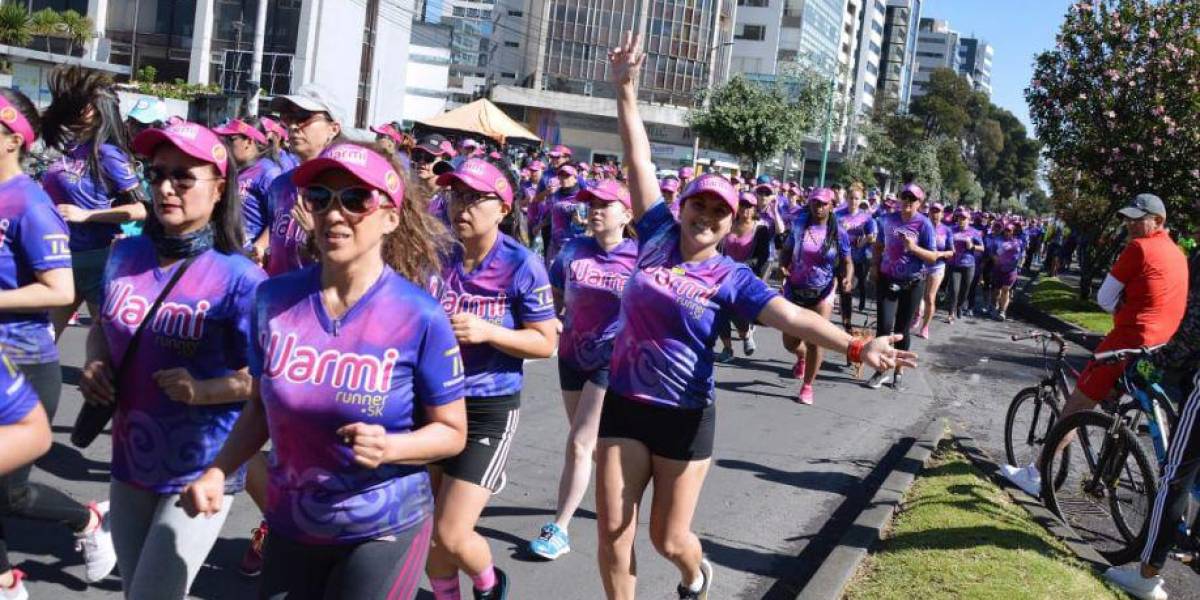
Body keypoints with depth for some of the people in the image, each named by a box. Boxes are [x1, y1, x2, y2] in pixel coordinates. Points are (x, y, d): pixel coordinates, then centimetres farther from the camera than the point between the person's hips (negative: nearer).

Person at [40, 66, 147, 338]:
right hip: (61, 255, 7)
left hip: (96, 258, -7)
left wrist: (84, 215, -17)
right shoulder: (68, 148, 8)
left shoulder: (107, 153, -13)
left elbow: (140, 209, -16)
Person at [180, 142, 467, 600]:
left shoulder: (421, 317, -17)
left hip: (384, 533, -3)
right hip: (291, 528, 4)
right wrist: (218, 472, -6)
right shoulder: (274, 298, -6)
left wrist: (389, 448, -26)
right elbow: (261, 406, 7)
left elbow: (451, 431, -8)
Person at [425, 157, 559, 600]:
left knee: (451, 534, -6)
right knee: (425, 531, 14)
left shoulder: (522, 266, -13)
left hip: (490, 410, -4)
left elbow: (546, 342, -9)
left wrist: (486, 331, -22)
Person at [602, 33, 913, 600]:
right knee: (613, 532, 4)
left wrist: (856, 346, -33)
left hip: (685, 416, -2)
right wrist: (626, 89, -1)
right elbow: (639, 160, -1)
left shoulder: (731, 278, -7)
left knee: (669, 539, 10)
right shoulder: (656, 237, -1)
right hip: (624, 404, 2)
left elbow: (792, 317, -19)